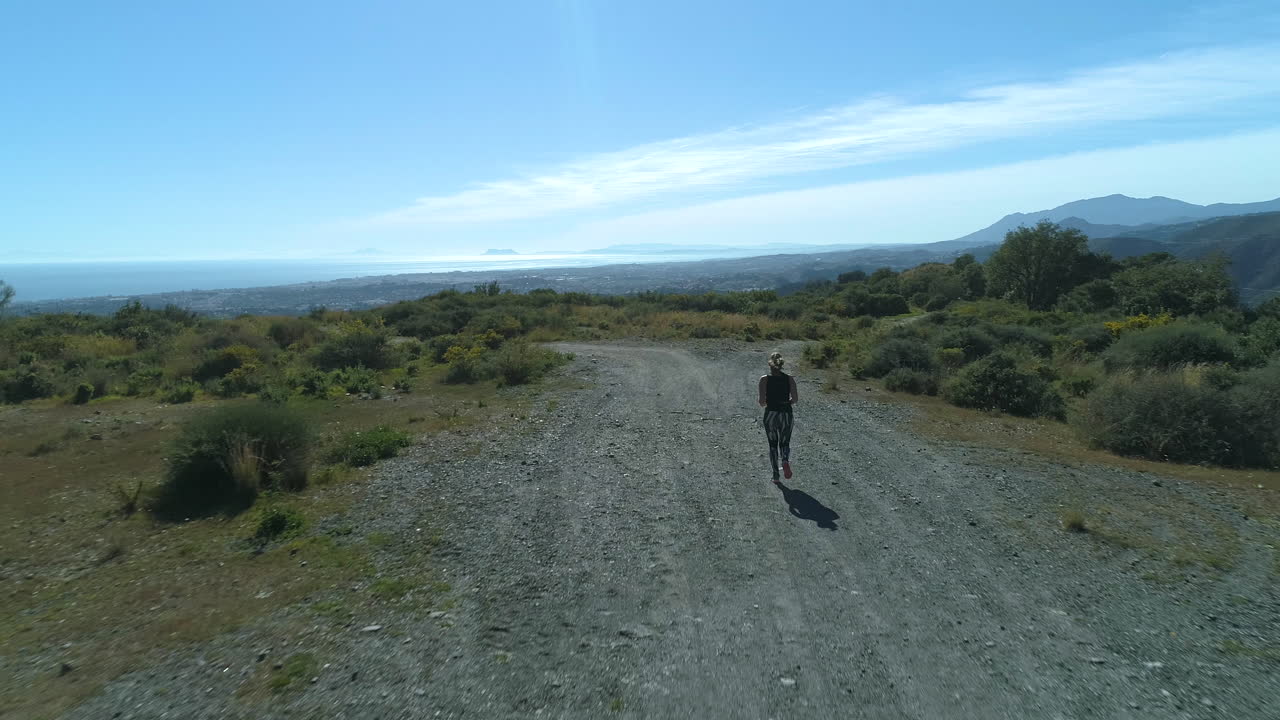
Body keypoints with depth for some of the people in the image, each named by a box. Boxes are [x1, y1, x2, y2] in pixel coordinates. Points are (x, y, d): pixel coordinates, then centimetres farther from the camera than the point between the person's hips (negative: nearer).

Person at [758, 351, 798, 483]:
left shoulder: (764, 379, -8)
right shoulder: (789, 379, -2)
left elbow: (762, 401, -12)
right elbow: (795, 398, -7)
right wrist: (786, 403, 12)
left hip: (770, 415, -1)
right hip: (786, 414, 1)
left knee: (772, 445, 15)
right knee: (785, 443, 16)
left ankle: (775, 474, 15)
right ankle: (785, 461, -15)